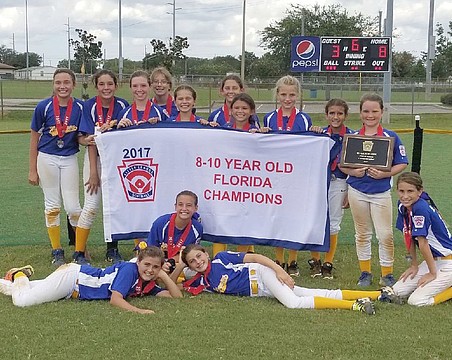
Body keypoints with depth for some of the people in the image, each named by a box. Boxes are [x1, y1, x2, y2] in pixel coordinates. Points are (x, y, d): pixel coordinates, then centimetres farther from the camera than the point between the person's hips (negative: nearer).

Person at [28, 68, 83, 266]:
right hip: (47, 159, 0)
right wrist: (32, 170, 1)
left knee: (72, 207, -1)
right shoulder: (44, 107, -8)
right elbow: (34, 139, 0)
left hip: (70, 159, 0)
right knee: (52, 206, 8)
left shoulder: (80, 107, -6)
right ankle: (57, 251, 19)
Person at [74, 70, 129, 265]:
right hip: (95, 158, -2)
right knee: (91, 206, -7)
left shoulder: (122, 105, -4)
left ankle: (112, 251, 19)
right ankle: (79, 253, 3)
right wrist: (93, 172, -14)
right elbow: (90, 141, -12)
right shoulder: (90, 106, -10)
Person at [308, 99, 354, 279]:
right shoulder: (320, 133, 3)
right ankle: (315, 261, 20)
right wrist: (313, 135, -11)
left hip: (338, 183, -2)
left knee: (333, 224, 4)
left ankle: (328, 264, 18)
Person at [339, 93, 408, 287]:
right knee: (362, 234, 12)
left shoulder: (391, 137, -4)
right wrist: (353, 171, -14)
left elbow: (402, 164, -1)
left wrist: (385, 173, -16)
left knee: (386, 235, 0)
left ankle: (387, 273, 16)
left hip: (381, 192, -1)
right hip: (357, 191, 2)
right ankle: (365, 272, 25)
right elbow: (341, 164, 6)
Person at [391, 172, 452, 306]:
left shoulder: (420, 209, -26)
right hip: (434, 260, 9)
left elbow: (423, 244, -22)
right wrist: (414, 265, 11)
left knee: (416, 301, -16)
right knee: (398, 291, 3)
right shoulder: (402, 206, 0)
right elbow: (409, 237, 8)